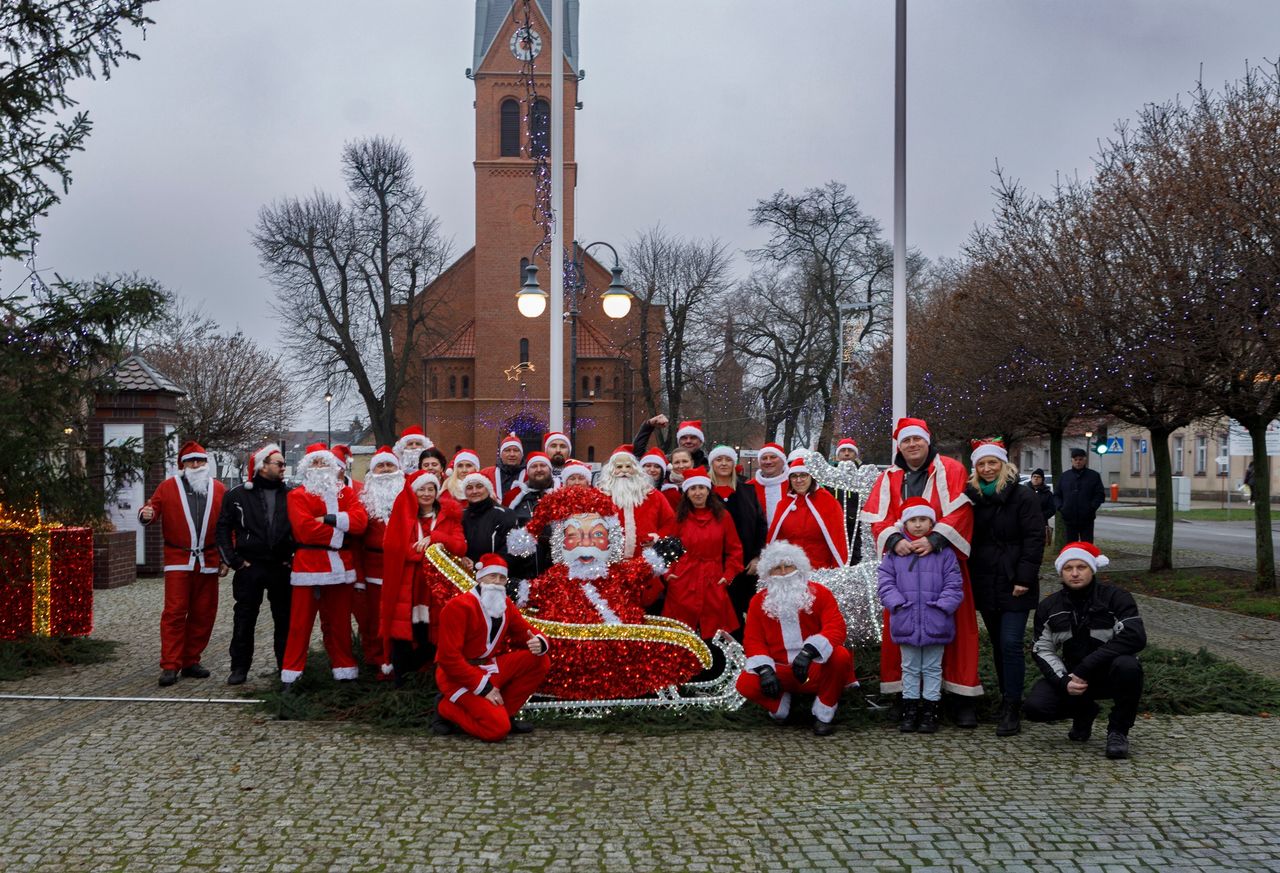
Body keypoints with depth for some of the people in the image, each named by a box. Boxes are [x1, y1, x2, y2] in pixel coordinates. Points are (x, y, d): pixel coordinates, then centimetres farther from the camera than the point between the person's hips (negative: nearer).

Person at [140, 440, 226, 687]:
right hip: (178, 561, -3)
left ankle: (191, 661, 16)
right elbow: (153, 508, 2)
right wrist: (146, 514, -23)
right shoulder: (168, 487, 6)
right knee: (174, 612, -7)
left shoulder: (219, 489, 10)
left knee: (203, 614, 5)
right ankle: (170, 666, -4)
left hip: (208, 562, 3)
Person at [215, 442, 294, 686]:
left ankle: (287, 666, 17)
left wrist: (293, 557, 4)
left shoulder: (290, 495, 6)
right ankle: (240, 667, 12)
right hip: (249, 568, -2)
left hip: (281, 567, 2)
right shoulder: (238, 495, 1)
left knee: (285, 620, 7)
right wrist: (233, 560, -3)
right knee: (244, 620, 3)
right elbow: (223, 528, 4)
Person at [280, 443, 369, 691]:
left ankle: (344, 669, 18)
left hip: (340, 566, 3)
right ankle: (291, 675, 4)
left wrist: (329, 519, -14)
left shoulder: (346, 493, 13)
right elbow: (304, 528, -14)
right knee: (300, 622, -2)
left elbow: (360, 520, -5)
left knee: (339, 621, 10)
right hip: (309, 565, -3)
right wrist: (339, 534, -11)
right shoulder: (297, 495, 2)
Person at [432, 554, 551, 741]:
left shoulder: (505, 605, 6)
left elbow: (527, 634, 11)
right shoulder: (459, 606, -17)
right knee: (497, 729, -23)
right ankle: (448, 708, 2)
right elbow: (449, 658, -21)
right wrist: (484, 687, -23)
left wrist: (539, 643, -17)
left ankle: (503, 712, 0)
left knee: (539, 661, -8)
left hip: (492, 668, 8)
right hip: (460, 677, -7)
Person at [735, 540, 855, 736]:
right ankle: (780, 707, 6)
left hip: (816, 670, -1)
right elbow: (753, 640, -2)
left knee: (840, 656, -33)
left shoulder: (820, 593, -3)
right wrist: (765, 669, -22)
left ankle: (824, 715, -11)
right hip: (780, 672, 1)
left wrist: (809, 651, -34)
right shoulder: (758, 602, 3)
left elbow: (836, 628, -16)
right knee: (745, 683, -27)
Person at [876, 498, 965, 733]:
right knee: (910, 667, 12)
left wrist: (942, 606, -13)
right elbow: (886, 583, 2)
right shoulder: (894, 552, 2)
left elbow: (954, 585, -2)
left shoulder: (943, 552, -1)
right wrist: (898, 604, -10)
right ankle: (910, 708, 20)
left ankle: (930, 709, 17)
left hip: (935, 623, -1)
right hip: (906, 622, 1)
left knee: (932, 668, 9)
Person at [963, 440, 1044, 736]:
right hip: (985, 585, 6)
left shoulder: (1022, 496, -6)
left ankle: (1012, 709, -7)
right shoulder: (972, 497, 10)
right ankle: (1007, 699, 21)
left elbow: (1034, 539, -10)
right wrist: (968, 578, 7)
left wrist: (1025, 578, -16)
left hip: (1013, 586, -5)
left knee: (1010, 643, -11)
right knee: (998, 644, 12)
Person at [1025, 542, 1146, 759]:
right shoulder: (1048, 607, 1)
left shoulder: (1116, 598, -12)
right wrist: (1063, 681, -20)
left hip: (1109, 675, -3)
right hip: (1070, 676, 3)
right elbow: (1043, 650, 1)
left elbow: (1135, 637, -25)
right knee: (1035, 707, -22)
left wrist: (1085, 668, -29)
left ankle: (1118, 731, -11)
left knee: (1128, 666, -38)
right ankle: (1084, 712, 13)